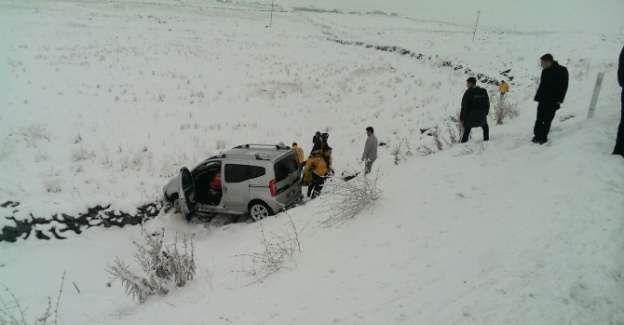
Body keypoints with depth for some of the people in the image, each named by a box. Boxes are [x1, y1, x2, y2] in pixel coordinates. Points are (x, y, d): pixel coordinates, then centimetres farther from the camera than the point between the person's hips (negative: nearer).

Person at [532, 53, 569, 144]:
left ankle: (543, 137, 5)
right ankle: (537, 136, 10)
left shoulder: (562, 70, -8)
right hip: (543, 99, 5)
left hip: (553, 101, -5)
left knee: (547, 119, -1)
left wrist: (559, 100, -14)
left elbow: (564, 86, -9)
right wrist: (537, 97, 7)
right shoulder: (545, 71, 8)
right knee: (539, 119, 3)